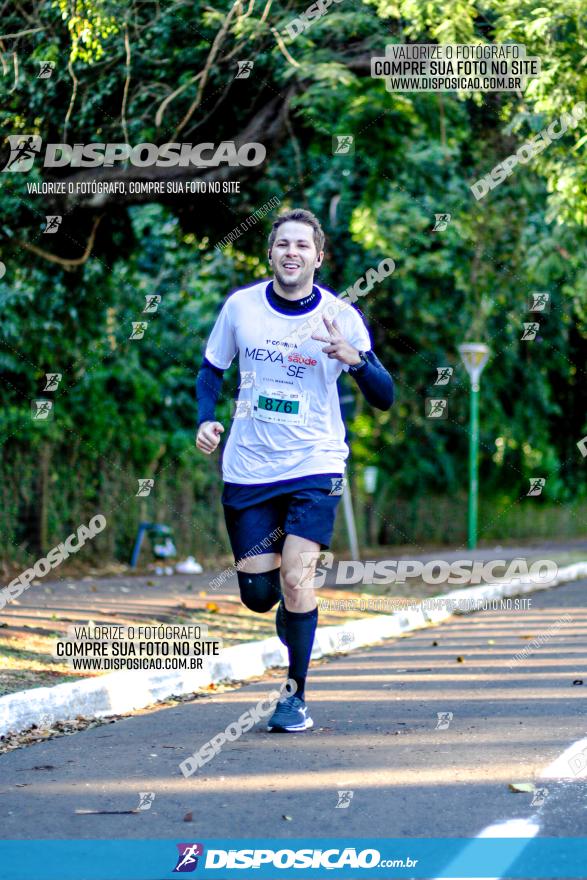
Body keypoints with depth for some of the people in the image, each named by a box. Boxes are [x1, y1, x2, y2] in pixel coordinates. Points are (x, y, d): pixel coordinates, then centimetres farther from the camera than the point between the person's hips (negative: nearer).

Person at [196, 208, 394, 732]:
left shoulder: (340, 317, -6)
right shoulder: (240, 306, 0)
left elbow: (384, 399, -6)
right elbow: (212, 369, 15)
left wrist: (354, 358, -25)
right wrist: (206, 420, -3)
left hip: (314, 468, -2)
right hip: (248, 468, 2)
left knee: (295, 579, -17)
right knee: (258, 595, 2)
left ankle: (297, 696, 0)